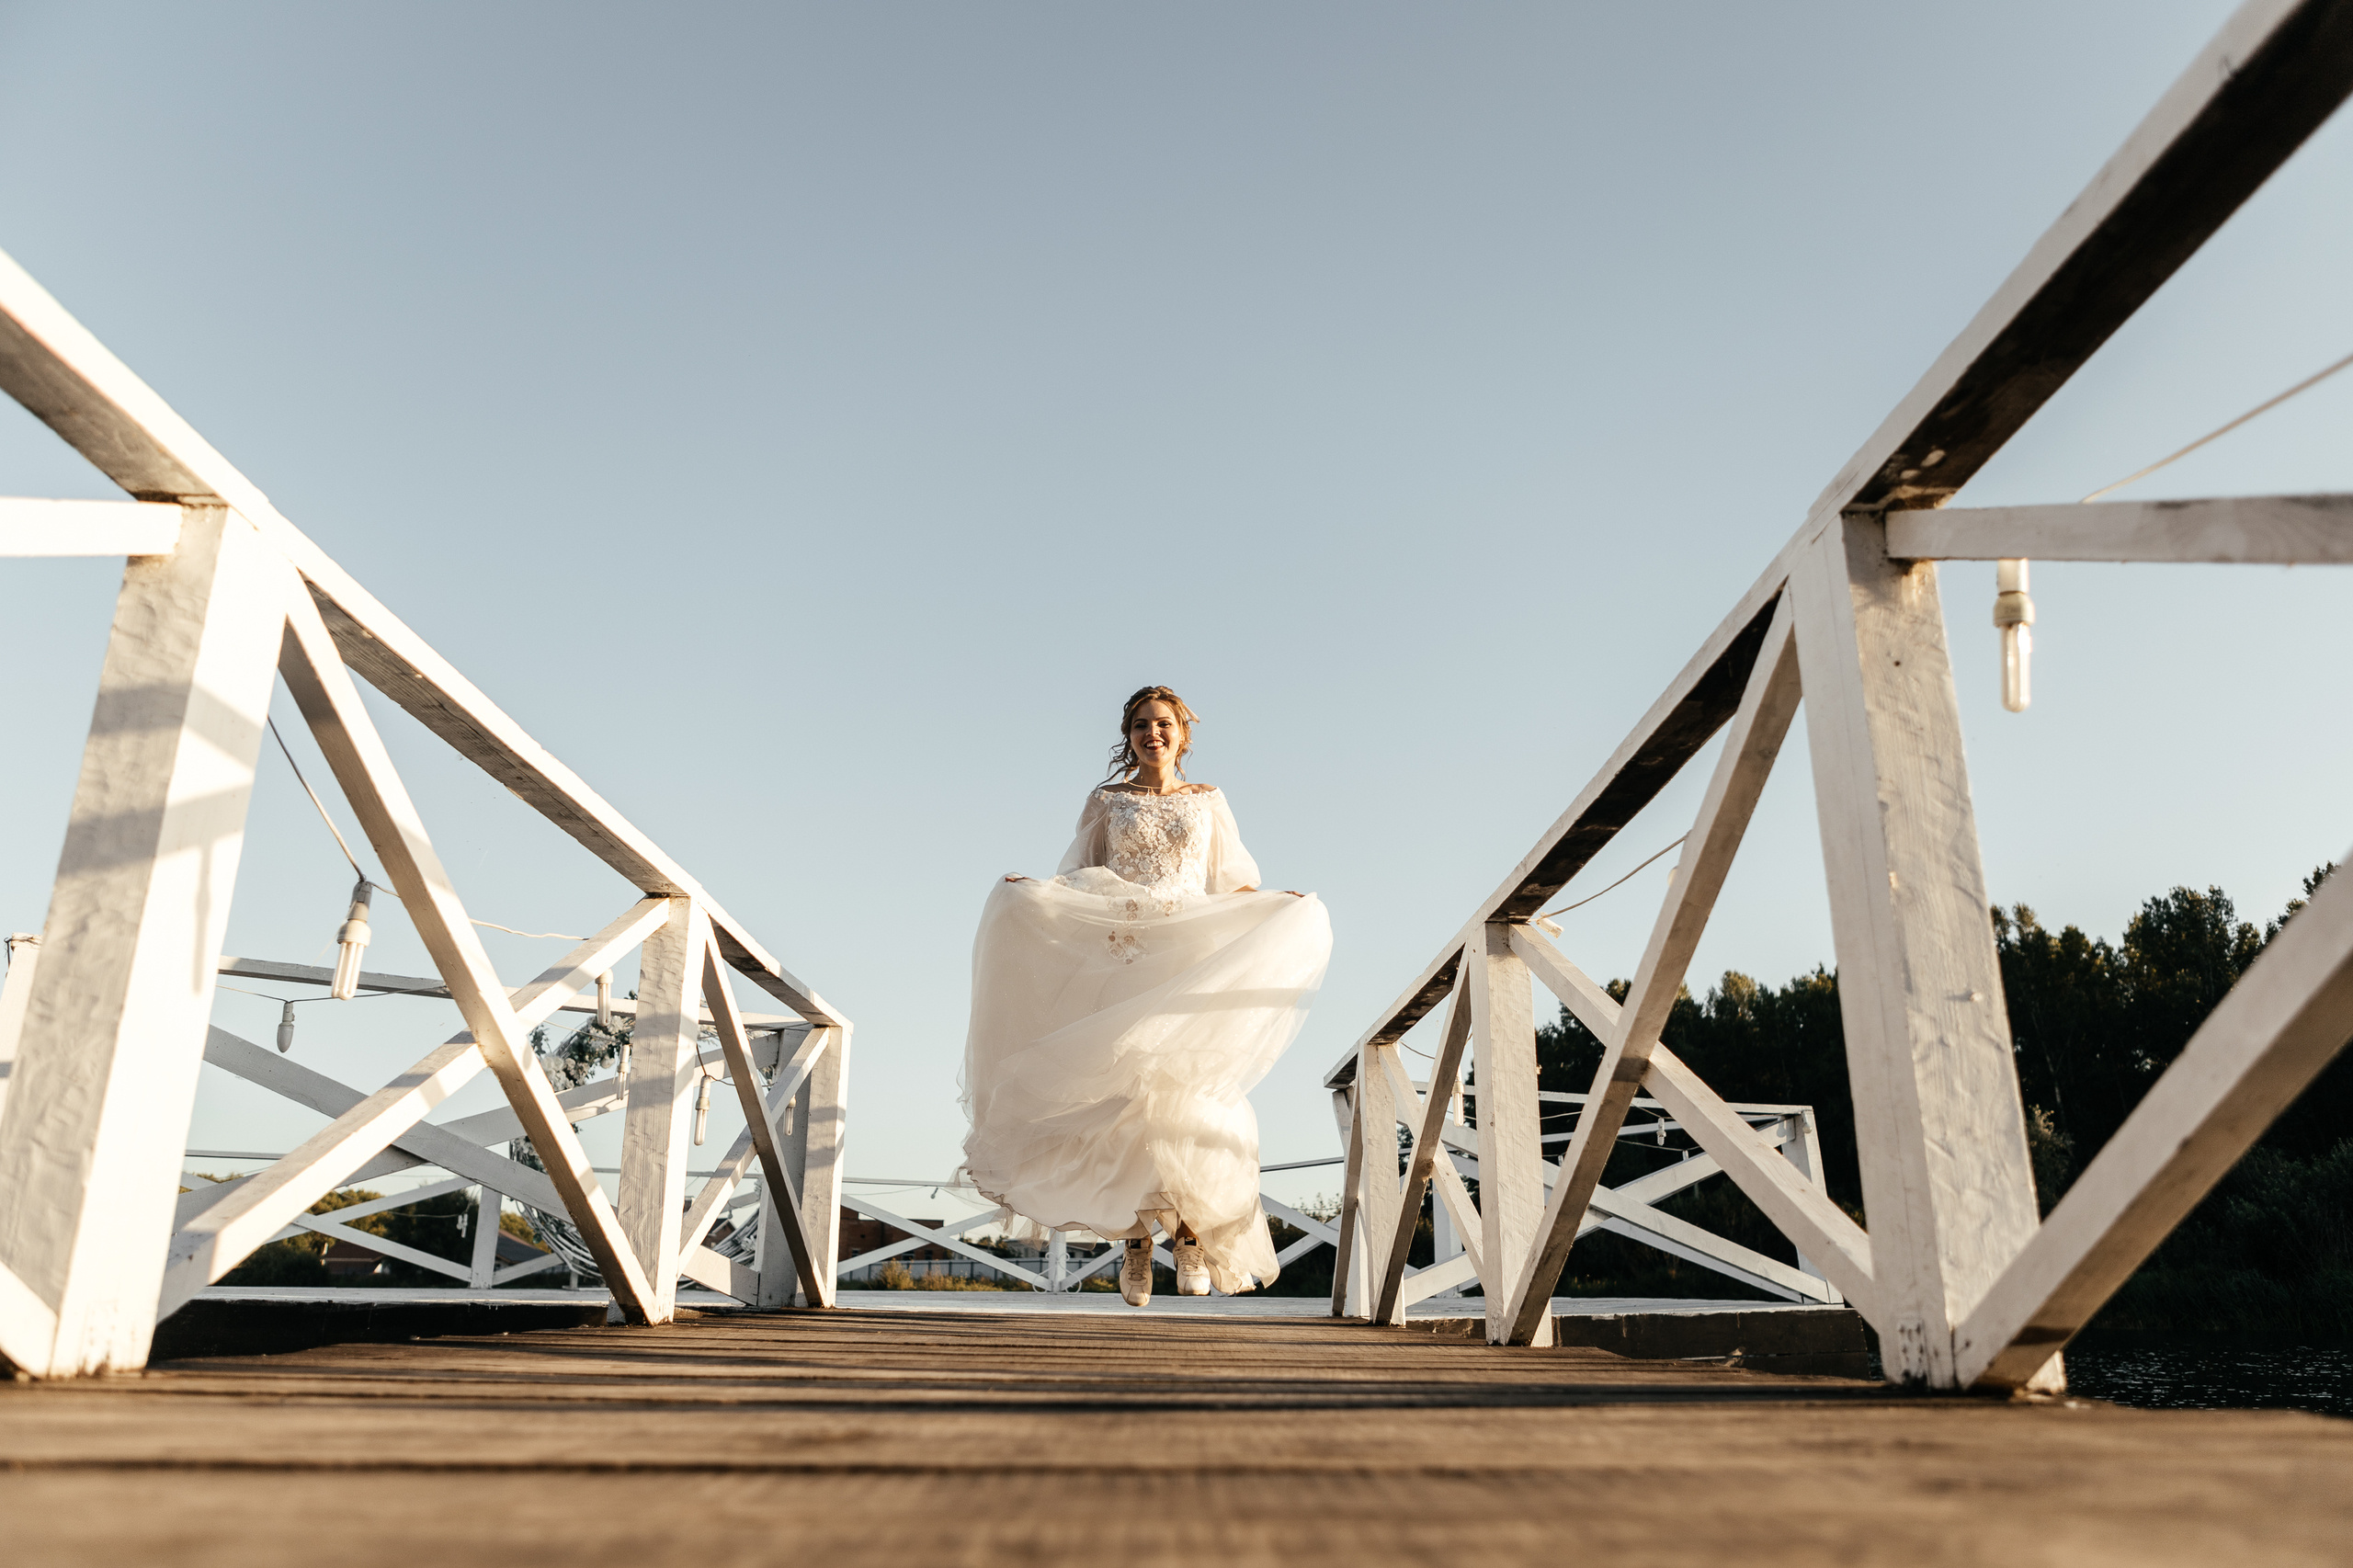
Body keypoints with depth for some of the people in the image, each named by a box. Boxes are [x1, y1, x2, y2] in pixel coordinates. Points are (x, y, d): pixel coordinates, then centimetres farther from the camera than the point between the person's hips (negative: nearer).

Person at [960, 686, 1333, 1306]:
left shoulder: (1208, 800, 14)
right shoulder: (1106, 801, 12)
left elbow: (1232, 885, 15)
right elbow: (1080, 880, 10)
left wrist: (1284, 903, -2)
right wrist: (1031, 890, -8)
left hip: (1191, 956, 0)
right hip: (1121, 953, 0)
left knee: (1187, 1092, -11)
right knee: (1125, 1091, -8)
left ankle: (1191, 1230, 2)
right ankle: (1135, 1243, -1)